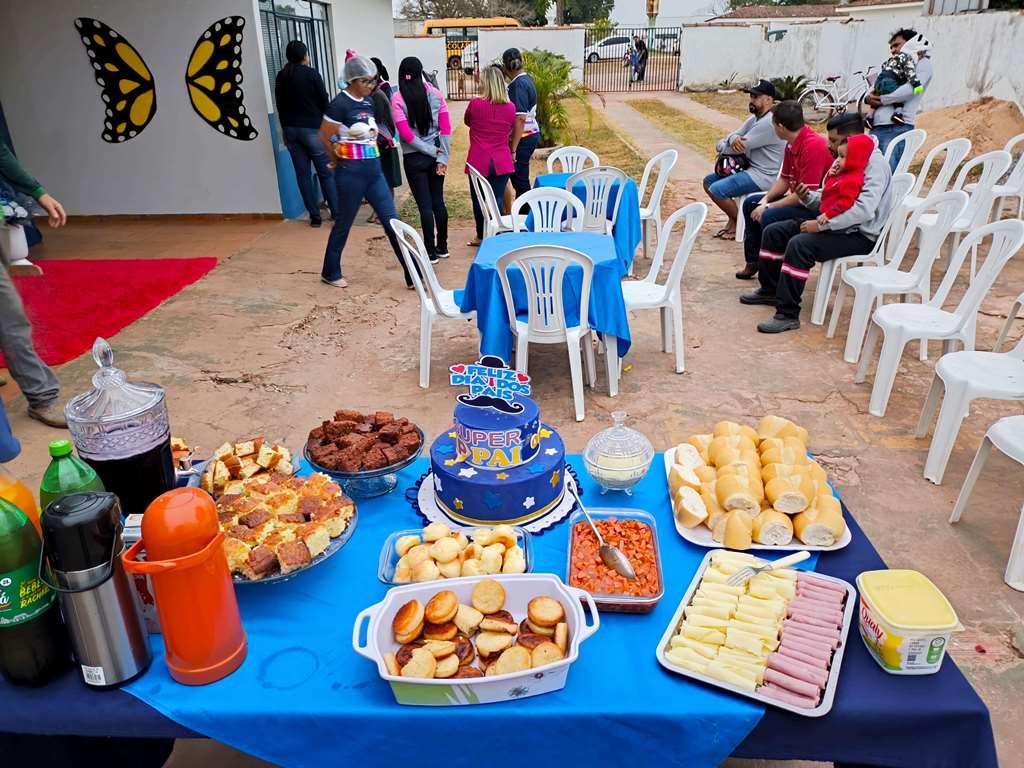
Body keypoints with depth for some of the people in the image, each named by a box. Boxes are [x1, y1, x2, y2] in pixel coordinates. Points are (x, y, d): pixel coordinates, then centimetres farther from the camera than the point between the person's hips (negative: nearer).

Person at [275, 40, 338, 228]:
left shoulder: (281, 76, 8)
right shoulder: (311, 73, -7)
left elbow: (280, 105, 11)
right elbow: (324, 101, -5)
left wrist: (286, 127, 18)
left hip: (290, 128, 5)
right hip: (312, 127, -5)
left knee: (303, 174, 6)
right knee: (326, 172, 1)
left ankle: (314, 216, 7)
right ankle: (337, 213, 0)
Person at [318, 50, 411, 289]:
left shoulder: (368, 102, 8)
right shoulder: (340, 104, -14)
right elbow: (325, 138, -7)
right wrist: (341, 160, 7)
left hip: (374, 169, 7)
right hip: (352, 172, -7)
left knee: (392, 221, 4)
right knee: (344, 223, 7)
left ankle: (413, 275, 7)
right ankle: (330, 273, 25)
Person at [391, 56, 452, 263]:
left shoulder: (398, 99, -8)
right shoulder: (435, 94, 0)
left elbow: (406, 135, -13)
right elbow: (446, 128, -4)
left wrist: (433, 152, -8)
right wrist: (442, 157, -4)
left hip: (414, 159, -3)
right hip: (436, 156, 3)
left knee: (425, 205, 2)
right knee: (438, 201, 12)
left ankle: (431, 252, 7)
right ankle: (442, 247, 21)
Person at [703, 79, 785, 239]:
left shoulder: (769, 123, -21)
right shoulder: (754, 118, 13)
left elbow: (742, 146, -22)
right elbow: (735, 135, 8)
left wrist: (721, 146, -2)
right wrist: (733, 139, -19)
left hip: (763, 176, -11)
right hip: (749, 168, 11)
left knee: (716, 190, -22)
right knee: (708, 181, 9)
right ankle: (733, 219, 14)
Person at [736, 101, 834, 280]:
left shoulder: (813, 146, -25)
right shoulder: (792, 144, 4)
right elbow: (784, 179, 14)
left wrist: (768, 206, -21)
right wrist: (765, 200, -3)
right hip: (799, 198, 11)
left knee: (769, 217, -30)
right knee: (751, 204, 14)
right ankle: (753, 261, 20)